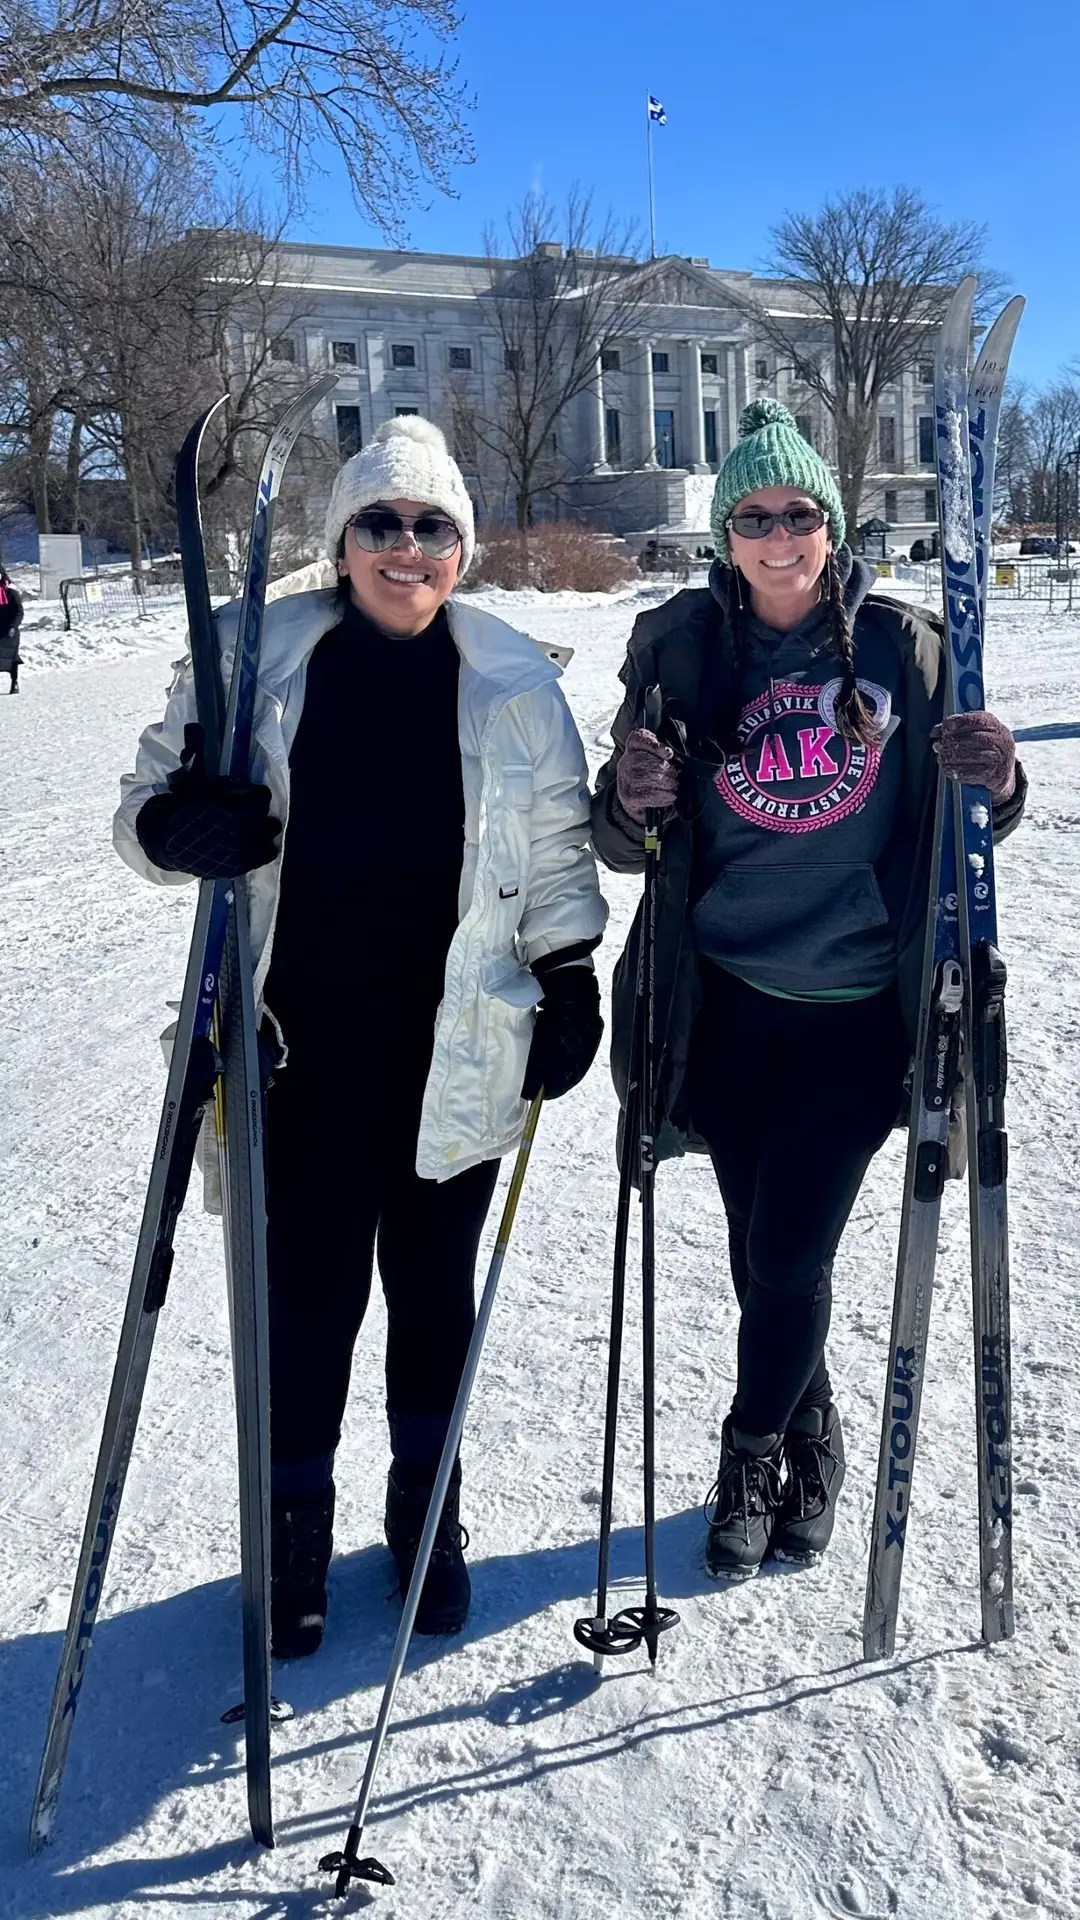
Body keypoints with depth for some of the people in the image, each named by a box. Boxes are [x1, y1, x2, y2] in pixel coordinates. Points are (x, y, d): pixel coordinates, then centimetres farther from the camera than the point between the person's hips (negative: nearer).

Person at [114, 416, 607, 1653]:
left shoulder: (513, 678, 2)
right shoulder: (259, 657, -1)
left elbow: (557, 843, 9)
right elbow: (149, 799, 3)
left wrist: (569, 973, 3)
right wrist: (175, 824, -20)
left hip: (456, 1044, 1)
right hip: (305, 1038, -1)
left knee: (433, 1282, 15)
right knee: (307, 1287, 7)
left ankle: (427, 1505, 38)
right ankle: (296, 1519, 32)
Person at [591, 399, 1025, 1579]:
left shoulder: (902, 644, -1)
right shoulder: (679, 649, -1)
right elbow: (625, 846, 0)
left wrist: (998, 782, -16)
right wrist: (630, 803, -22)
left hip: (860, 1010, -1)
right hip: (728, 1007, 1)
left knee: (789, 1257, -1)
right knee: (761, 1253, 12)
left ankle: (751, 1457, 28)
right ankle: (811, 1441, 40)